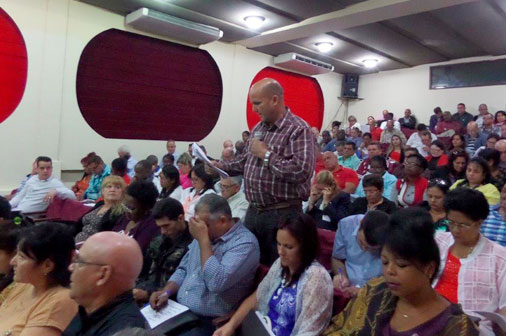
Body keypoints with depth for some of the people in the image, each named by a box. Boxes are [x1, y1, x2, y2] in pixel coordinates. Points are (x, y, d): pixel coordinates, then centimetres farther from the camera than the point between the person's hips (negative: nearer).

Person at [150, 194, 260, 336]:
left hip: (210, 322, -7)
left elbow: (217, 283, -28)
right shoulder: (206, 235, 8)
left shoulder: (245, 242, -17)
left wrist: (203, 239, -23)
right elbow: (183, 269, 16)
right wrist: (166, 291, -2)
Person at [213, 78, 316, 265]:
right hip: (253, 212, 8)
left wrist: (266, 154, -19)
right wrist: (220, 166, 6)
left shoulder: (299, 130, -15)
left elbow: (301, 172, -28)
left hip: (282, 215, -7)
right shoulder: (258, 128, 12)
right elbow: (245, 161, 22)